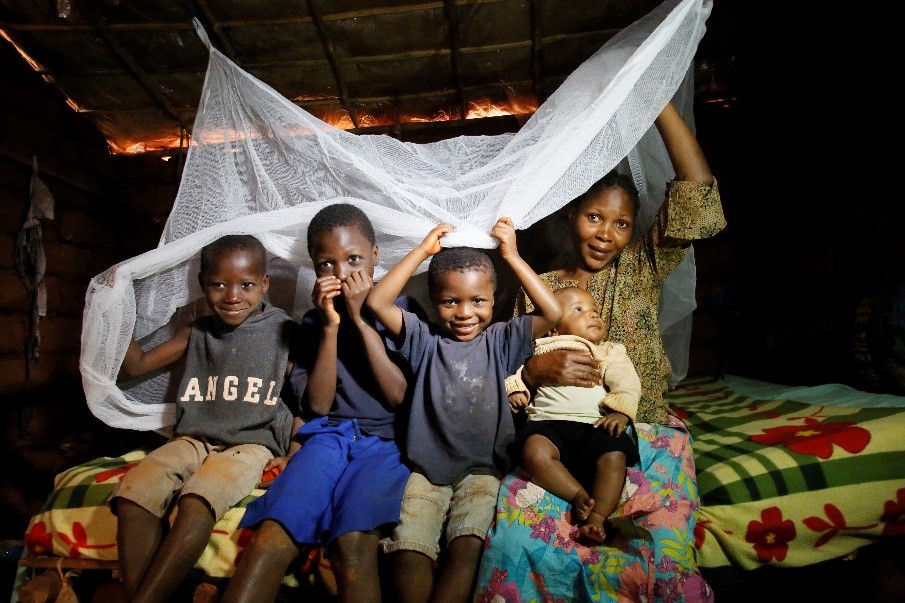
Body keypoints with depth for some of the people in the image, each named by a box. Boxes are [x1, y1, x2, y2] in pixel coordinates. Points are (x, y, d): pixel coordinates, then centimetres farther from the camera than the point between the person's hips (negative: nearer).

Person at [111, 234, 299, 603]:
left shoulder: (283, 332, 0)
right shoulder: (197, 333, 11)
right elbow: (134, 366, 17)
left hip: (251, 444, -4)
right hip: (193, 439, 4)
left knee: (196, 503, -32)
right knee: (132, 494, -23)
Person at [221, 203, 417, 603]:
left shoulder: (402, 309, 4)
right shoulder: (314, 321, 12)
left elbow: (398, 395, -5)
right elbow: (317, 405, 3)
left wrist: (360, 318, -8)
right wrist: (331, 327, -6)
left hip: (385, 440, -2)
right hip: (329, 436, 2)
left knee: (354, 541, -32)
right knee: (274, 537, -27)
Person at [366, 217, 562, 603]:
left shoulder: (500, 340, 5)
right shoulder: (425, 340, 2)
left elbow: (553, 313, -8)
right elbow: (377, 303, -11)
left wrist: (512, 256, -8)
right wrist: (422, 250, -10)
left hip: (482, 470, 0)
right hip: (426, 470, 1)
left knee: (466, 548, -23)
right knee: (408, 552, -21)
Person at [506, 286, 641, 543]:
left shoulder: (609, 353, 26)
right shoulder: (541, 352, 27)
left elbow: (627, 382, 11)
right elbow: (519, 374, 21)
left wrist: (620, 411, -9)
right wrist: (515, 390, -3)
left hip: (594, 425, 1)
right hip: (548, 423, 0)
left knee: (614, 455, -30)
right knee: (535, 451, -33)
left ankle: (597, 517, -28)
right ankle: (580, 496, -24)